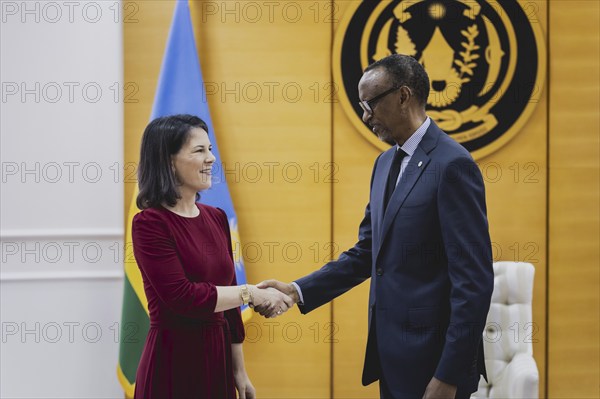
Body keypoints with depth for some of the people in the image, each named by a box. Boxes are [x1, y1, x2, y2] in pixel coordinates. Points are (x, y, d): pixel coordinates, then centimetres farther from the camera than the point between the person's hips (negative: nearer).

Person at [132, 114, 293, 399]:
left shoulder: (216, 218, 8)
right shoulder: (149, 223, -12)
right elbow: (181, 296, -20)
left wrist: (239, 371, 14)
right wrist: (251, 293, -14)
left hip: (218, 358, 6)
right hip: (173, 364, -6)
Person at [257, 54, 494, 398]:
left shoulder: (451, 164, -15)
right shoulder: (386, 163, 12)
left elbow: (474, 282, -19)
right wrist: (297, 291, 3)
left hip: (430, 363, -8)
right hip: (391, 358, 8)